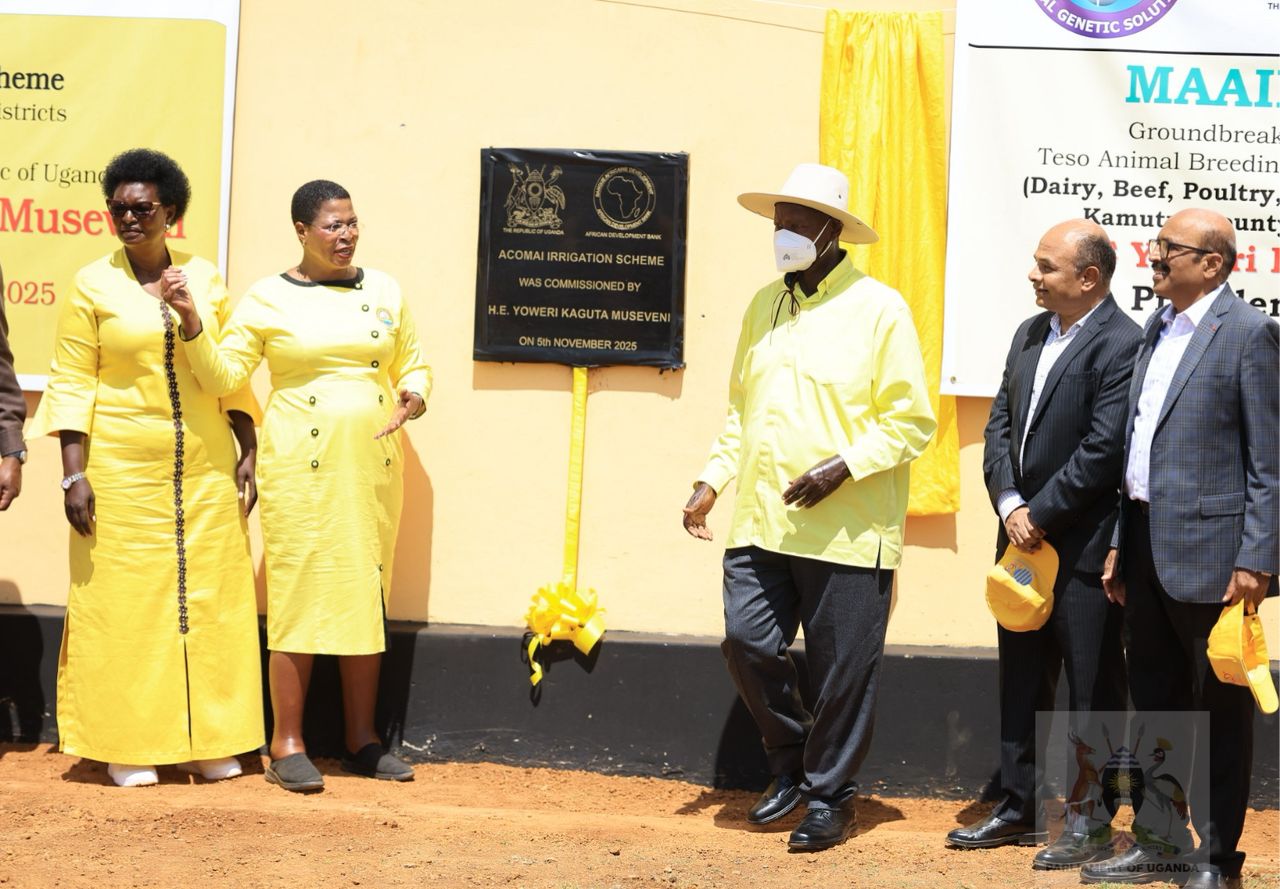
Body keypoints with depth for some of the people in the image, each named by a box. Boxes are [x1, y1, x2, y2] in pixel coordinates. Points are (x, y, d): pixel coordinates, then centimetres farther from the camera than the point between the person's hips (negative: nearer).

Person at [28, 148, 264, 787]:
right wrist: (74, 473, -10)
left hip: (205, 468, 3)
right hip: (121, 468, -3)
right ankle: (129, 746, 9)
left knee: (208, 596, 5)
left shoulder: (204, 278, 7)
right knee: (124, 599, 0)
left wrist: (247, 453, 4)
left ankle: (210, 740, 15)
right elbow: (72, 383, -3)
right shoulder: (93, 285, 0)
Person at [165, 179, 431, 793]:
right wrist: (192, 324, -16)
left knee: (366, 597, 7)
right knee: (299, 597, -4)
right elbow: (224, 376, -2)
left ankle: (362, 739, 16)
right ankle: (287, 745, 4)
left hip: (373, 466, 4)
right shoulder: (268, 299, 1)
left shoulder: (383, 291, 11)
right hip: (301, 467, -4)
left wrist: (413, 397, -2)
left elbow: (412, 364, 18)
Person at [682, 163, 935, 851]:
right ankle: (791, 764, 25)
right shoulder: (764, 306, 13)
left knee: (842, 670, 2)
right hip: (761, 521, 5)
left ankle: (829, 795, 20)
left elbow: (913, 421, -7)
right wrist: (712, 481, 9)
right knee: (747, 642, 1)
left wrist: (842, 467, -18)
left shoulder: (878, 310, -5)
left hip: (846, 529, -5)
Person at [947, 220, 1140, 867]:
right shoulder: (1030, 334, 11)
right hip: (1024, 538, 8)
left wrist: (1040, 516, -14)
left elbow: (1102, 450, -20)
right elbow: (999, 424, 9)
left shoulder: (1123, 345, -15)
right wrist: (1009, 504, -5)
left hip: (1085, 547, -8)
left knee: (1091, 687, 3)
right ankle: (1018, 809, 27)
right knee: (1021, 681, 15)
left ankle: (1088, 825, 12)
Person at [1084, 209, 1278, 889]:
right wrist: (1121, 543, 15)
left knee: (1219, 712, 3)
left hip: (1209, 551, -8)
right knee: (1154, 705, 15)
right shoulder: (1156, 329, 14)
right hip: (1145, 546, 8)